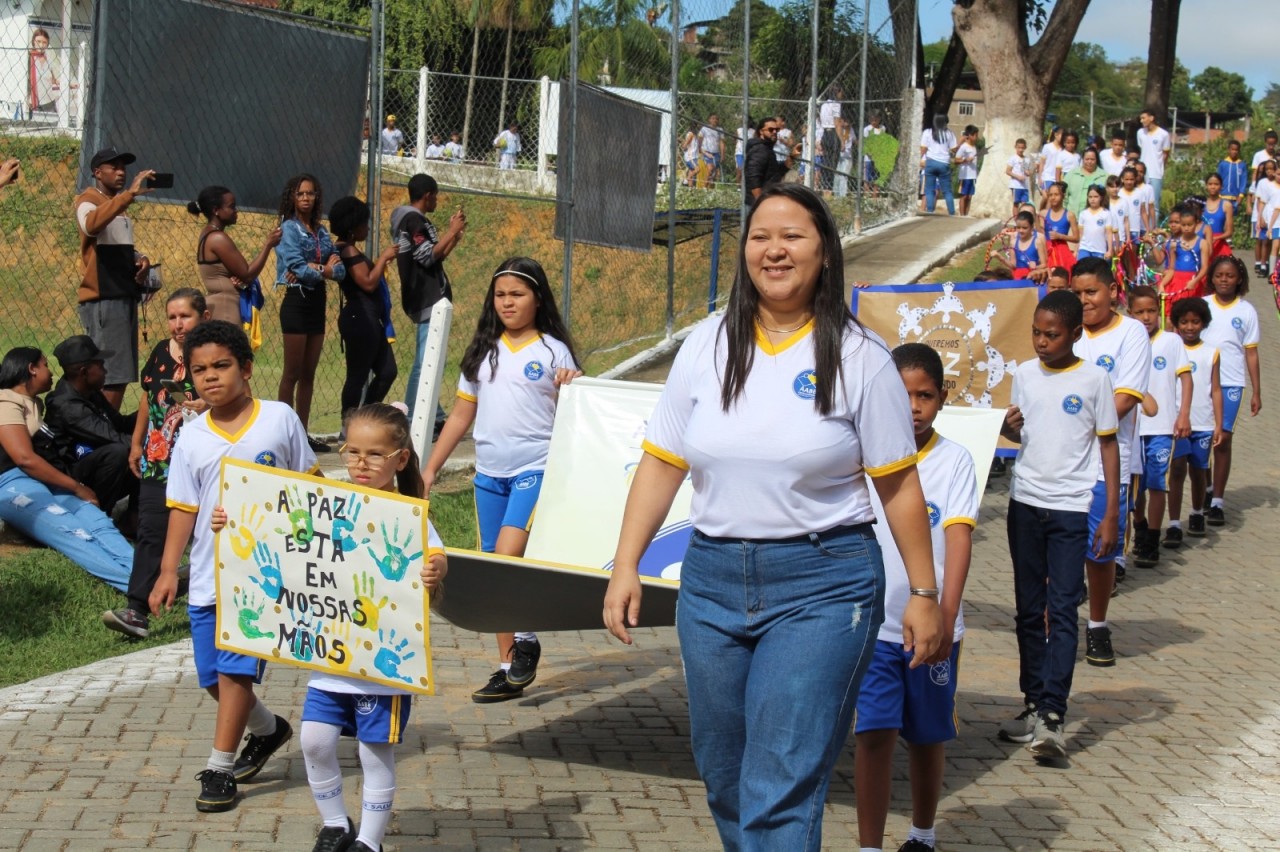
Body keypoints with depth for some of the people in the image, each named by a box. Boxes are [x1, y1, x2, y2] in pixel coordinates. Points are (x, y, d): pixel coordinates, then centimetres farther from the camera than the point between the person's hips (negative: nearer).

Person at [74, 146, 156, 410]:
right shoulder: (87, 200, -5)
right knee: (112, 375, -14)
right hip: (102, 299, -9)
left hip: (124, 296, 9)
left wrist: (141, 258, 8)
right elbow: (91, 224, -29)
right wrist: (130, 194, -35)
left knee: (120, 372, 9)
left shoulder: (119, 206, 22)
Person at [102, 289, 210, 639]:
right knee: (151, 532, -2)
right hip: (158, 460, 4)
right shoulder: (161, 352, 7)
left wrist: (209, 408, -27)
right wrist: (136, 444, 18)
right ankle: (136, 611, -6)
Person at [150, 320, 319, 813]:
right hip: (207, 577, 4)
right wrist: (168, 570, 0)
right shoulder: (192, 438, 4)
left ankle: (219, 770, 0)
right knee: (214, 676, 11)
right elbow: (183, 508, 6)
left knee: (235, 670, -9)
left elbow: (307, 485, 6)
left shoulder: (279, 420, -2)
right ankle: (267, 730, 37)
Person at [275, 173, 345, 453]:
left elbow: (340, 270, 4)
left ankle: (303, 432, 12)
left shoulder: (322, 232, 14)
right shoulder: (289, 228, -5)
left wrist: (314, 268, -13)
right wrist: (325, 270, -6)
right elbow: (297, 267, -17)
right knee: (293, 373, -5)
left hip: (317, 303, 7)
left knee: (309, 374, 8)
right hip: (297, 301, -7)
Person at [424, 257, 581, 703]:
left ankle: (525, 640, 3)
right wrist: (429, 469, 13)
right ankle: (508, 668, 14)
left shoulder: (552, 350, -1)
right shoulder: (484, 351, 12)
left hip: (535, 470, -5)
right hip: (489, 474, 5)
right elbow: (461, 415, 16)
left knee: (506, 560, -20)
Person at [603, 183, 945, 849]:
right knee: (724, 780, 13)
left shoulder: (858, 357, -3)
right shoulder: (707, 346, 6)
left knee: (781, 793, -10)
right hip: (712, 580, 4)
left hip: (822, 587, -4)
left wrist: (924, 594, -1)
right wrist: (626, 566, 0)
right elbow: (661, 463, 7)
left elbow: (898, 485, -1)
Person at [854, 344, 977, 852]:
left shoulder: (955, 461, -3)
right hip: (872, 623, 0)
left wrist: (946, 614, -24)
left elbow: (959, 537, -13)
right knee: (873, 734, -8)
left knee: (928, 737, 13)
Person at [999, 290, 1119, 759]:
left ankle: (1053, 714, -12)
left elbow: (1107, 444, 0)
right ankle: (1034, 703, 18)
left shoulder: (1093, 379, -4)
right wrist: (1008, 428, -8)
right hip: (1025, 503, 4)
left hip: (1071, 508, -4)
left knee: (1062, 610, -8)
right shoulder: (1025, 374, 7)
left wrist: (1111, 514, -4)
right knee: (1029, 610, 9)